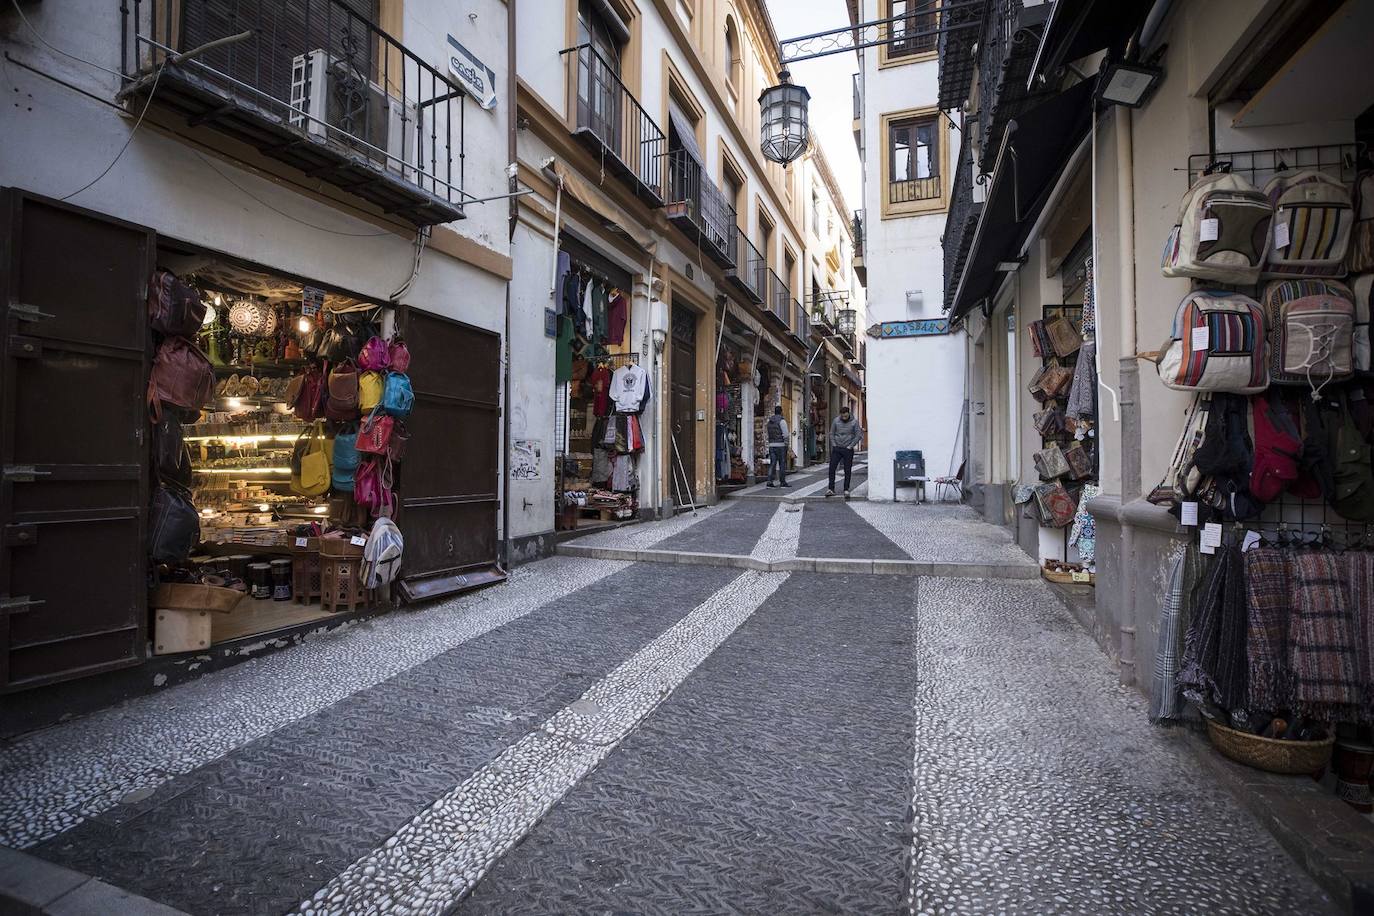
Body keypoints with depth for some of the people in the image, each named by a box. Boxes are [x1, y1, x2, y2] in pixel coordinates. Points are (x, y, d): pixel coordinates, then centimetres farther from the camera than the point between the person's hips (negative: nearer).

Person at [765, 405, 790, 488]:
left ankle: (769, 481, -5)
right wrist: (786, 444, -7)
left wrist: (770, 444, 16)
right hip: (780, 445, -6)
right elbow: (785, 434, -14)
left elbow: (769, 434, 13)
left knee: (772, 463, 5)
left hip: (771, 445, 6)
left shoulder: (769, 421, 12)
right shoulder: (782, 421, -9)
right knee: (782, 464, 2)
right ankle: (782, 482, 6)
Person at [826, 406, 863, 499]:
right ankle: (831, 489, 3)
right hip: (837, 448, 2)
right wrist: (834, 445, -2)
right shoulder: (836, 421, 0)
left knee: (848, 471, 2)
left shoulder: (854, 422, -5)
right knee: (832, 468, -3)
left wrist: (850, 446, -8)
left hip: (848, 449, -2)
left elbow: (858, 435, -4)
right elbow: (832, 434, 6)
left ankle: (846, 490, 10)